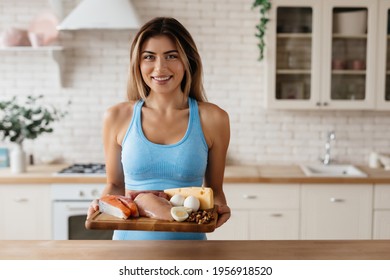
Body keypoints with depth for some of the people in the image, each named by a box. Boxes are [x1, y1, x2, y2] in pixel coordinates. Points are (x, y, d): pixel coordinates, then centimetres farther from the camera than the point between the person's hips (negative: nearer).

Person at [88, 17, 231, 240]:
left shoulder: (212, 119, -7)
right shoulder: (118, 117, -5)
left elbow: (214, 188, 3)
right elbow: (116, 184, 7)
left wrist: (219, 207, -17)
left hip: (187, 237, 0)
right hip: (131, 236, 1)